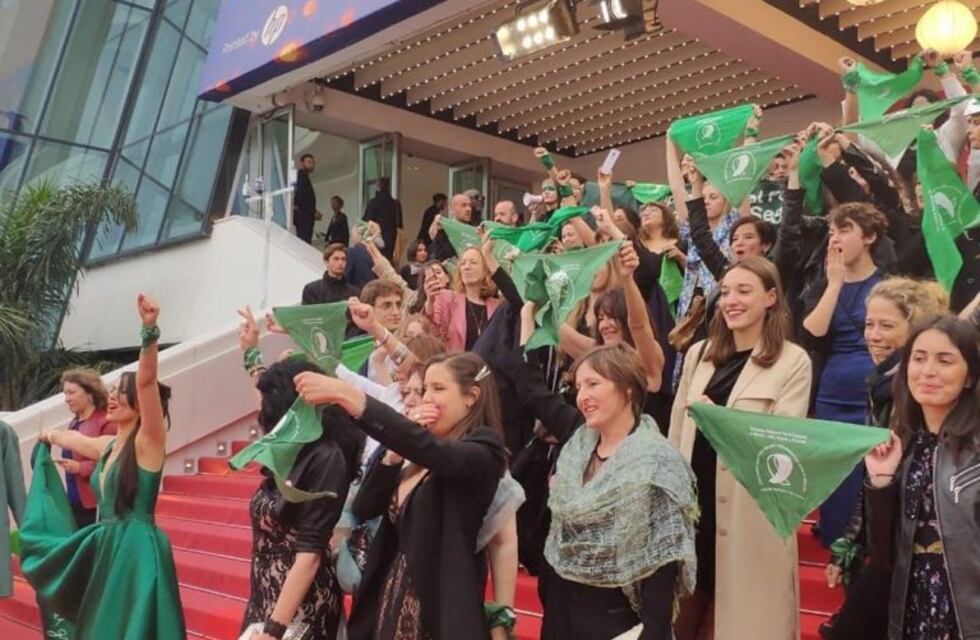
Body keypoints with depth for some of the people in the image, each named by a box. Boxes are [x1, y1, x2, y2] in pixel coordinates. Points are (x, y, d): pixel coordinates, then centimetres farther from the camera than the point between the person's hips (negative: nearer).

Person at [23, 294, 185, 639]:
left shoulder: (148, 442, -13)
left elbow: (146, 380, -29)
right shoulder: (108, 445, 10)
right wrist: (48, 437, 56)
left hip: (138, 550, -8)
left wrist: (150, 329, -43)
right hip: (106, 549, 8)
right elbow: (72, 438, 35)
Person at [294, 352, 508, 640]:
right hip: (391, 600, 6)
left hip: (441, 608, -6)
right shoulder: (420, 462, 11)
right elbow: (363, 509, 5)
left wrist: (345, 395, -37)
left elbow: (427, 447, -31)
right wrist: (398, 449, -7)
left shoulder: (483, 451, -11)